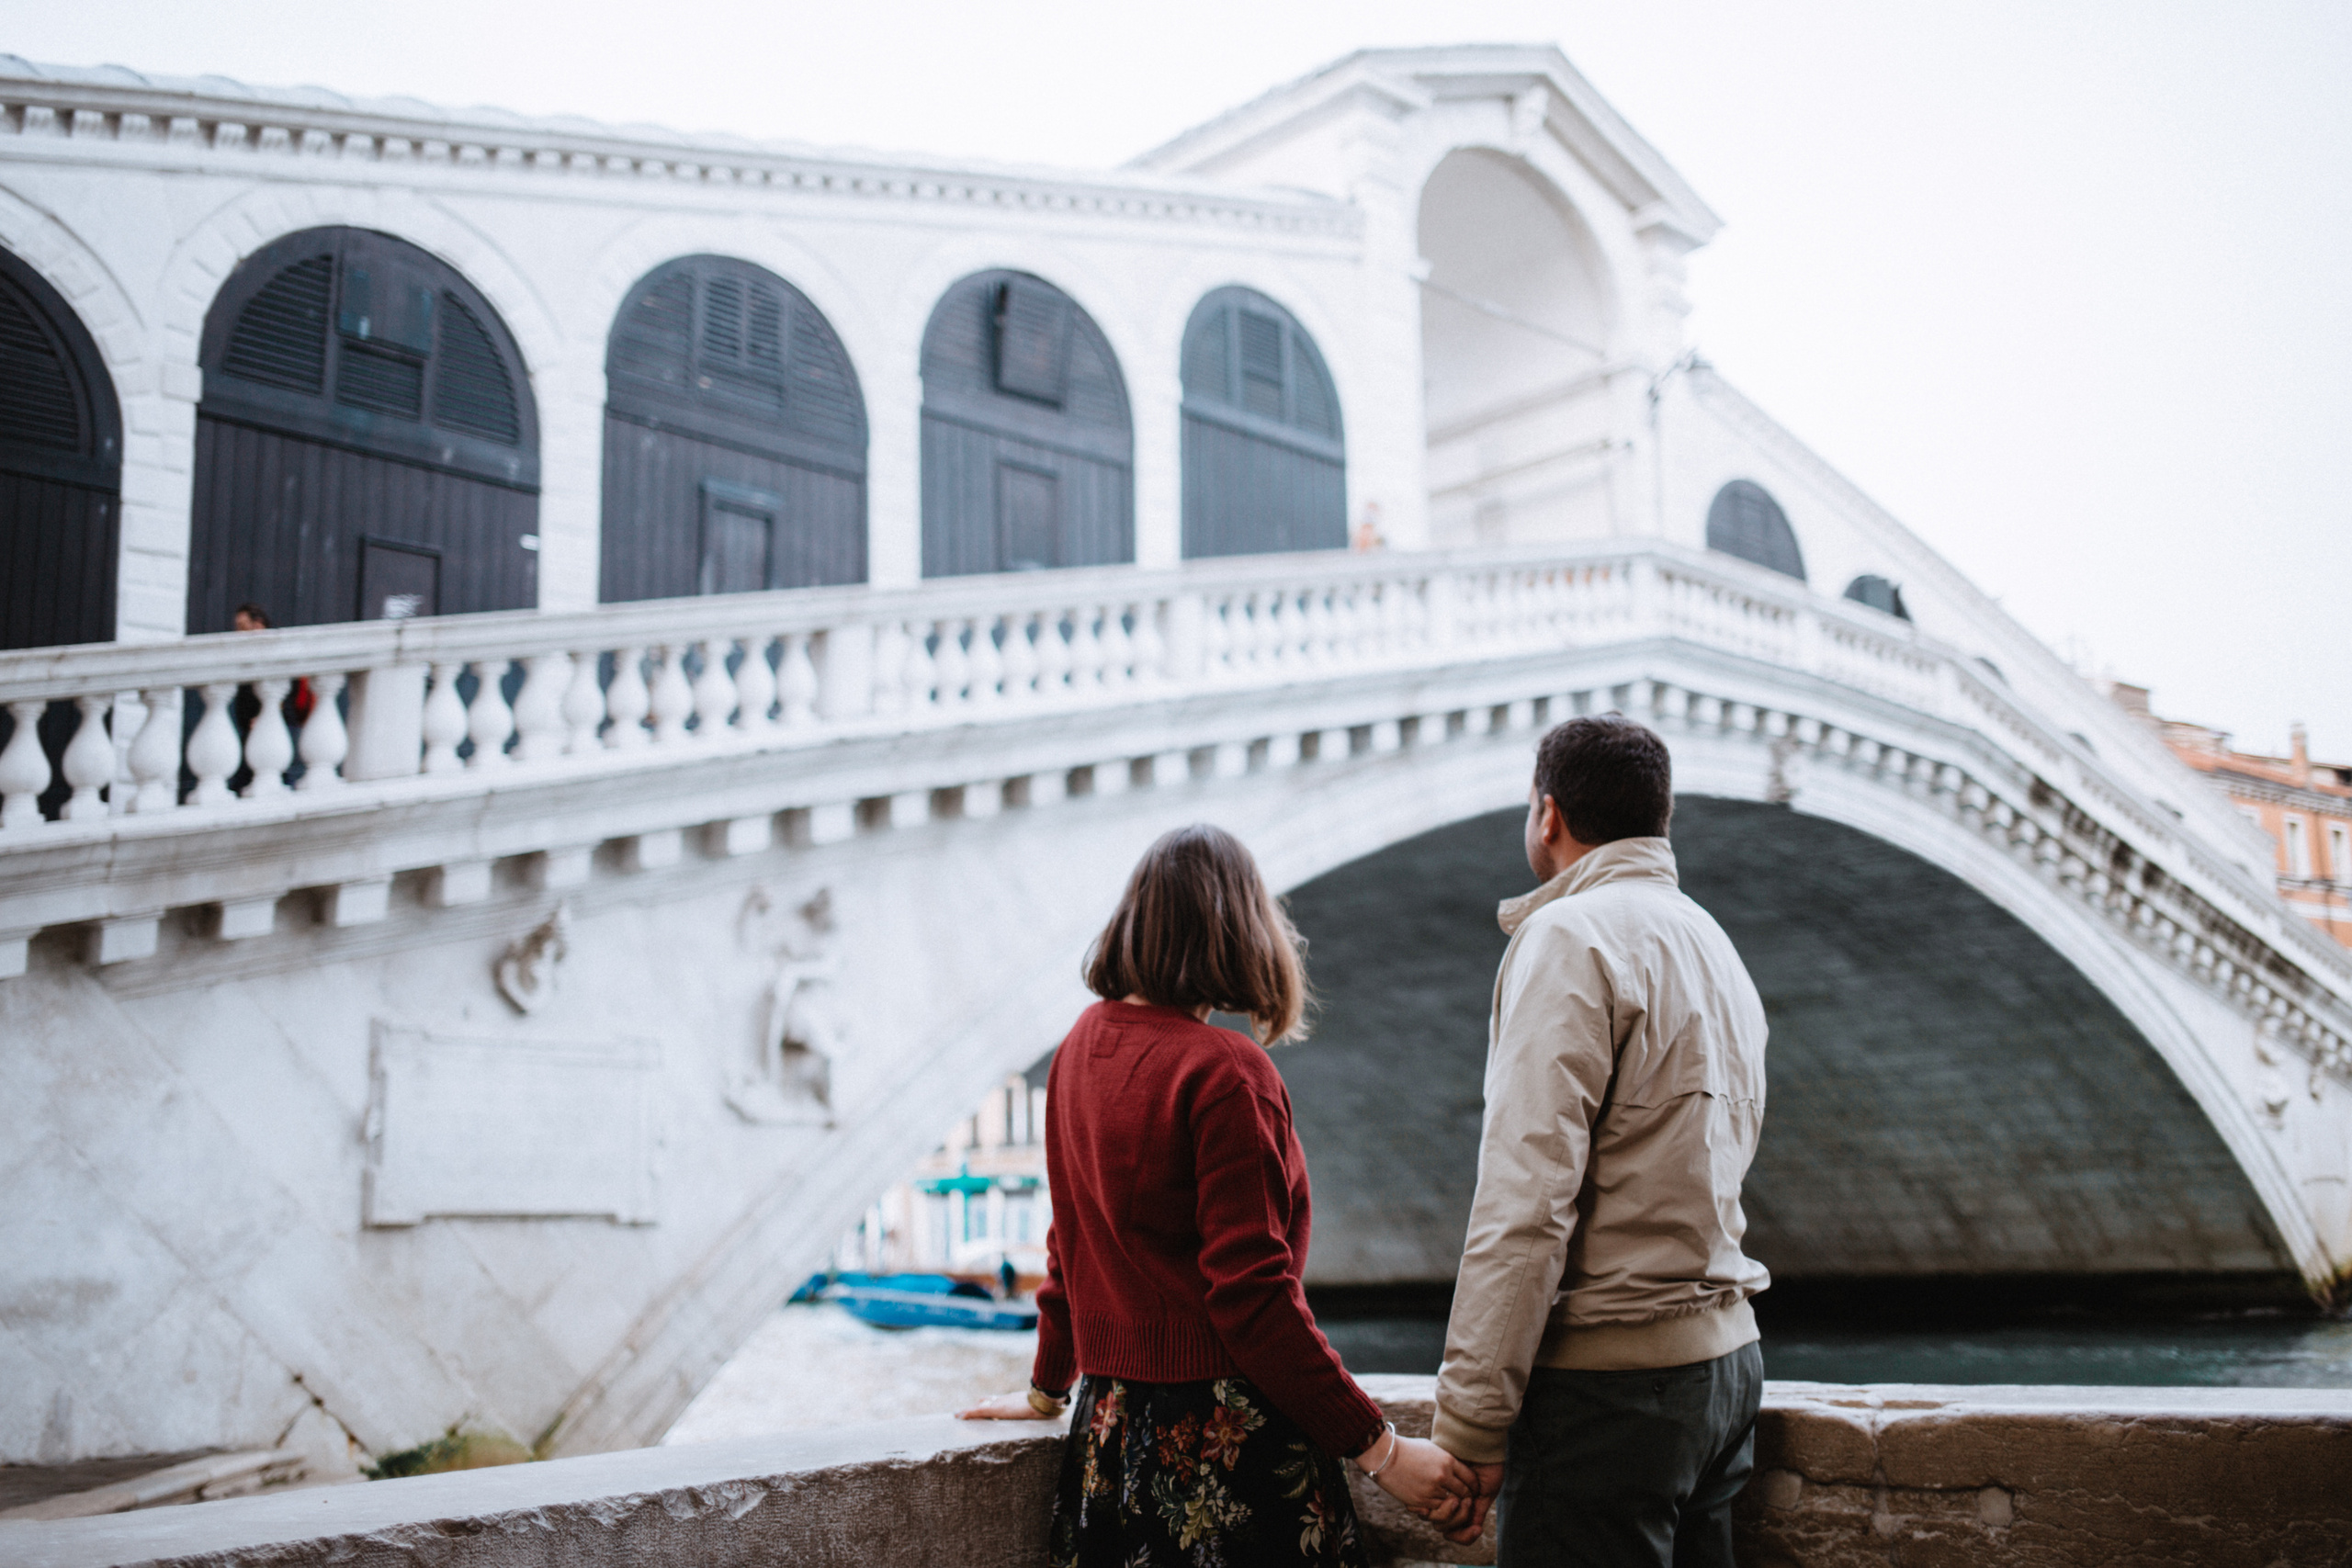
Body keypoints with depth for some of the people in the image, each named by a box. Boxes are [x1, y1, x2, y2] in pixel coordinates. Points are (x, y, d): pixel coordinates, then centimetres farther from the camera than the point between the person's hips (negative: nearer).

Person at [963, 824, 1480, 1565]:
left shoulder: (1081, 1047, 6)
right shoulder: (1225, 1072, -16)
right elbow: (1252, 1294, -19)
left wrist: (1049, 1388, 28)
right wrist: (1381, 1449, -15)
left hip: (1111, 1428, 8)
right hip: (1227, 1438, -7)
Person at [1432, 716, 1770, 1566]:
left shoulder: (1571, 934, -11)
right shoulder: (1713, 941, 17)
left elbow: (1526, 1199, -19)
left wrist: (1470, 1422, -18)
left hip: (1607, 1374, -9)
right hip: (1725, 1356, 9)